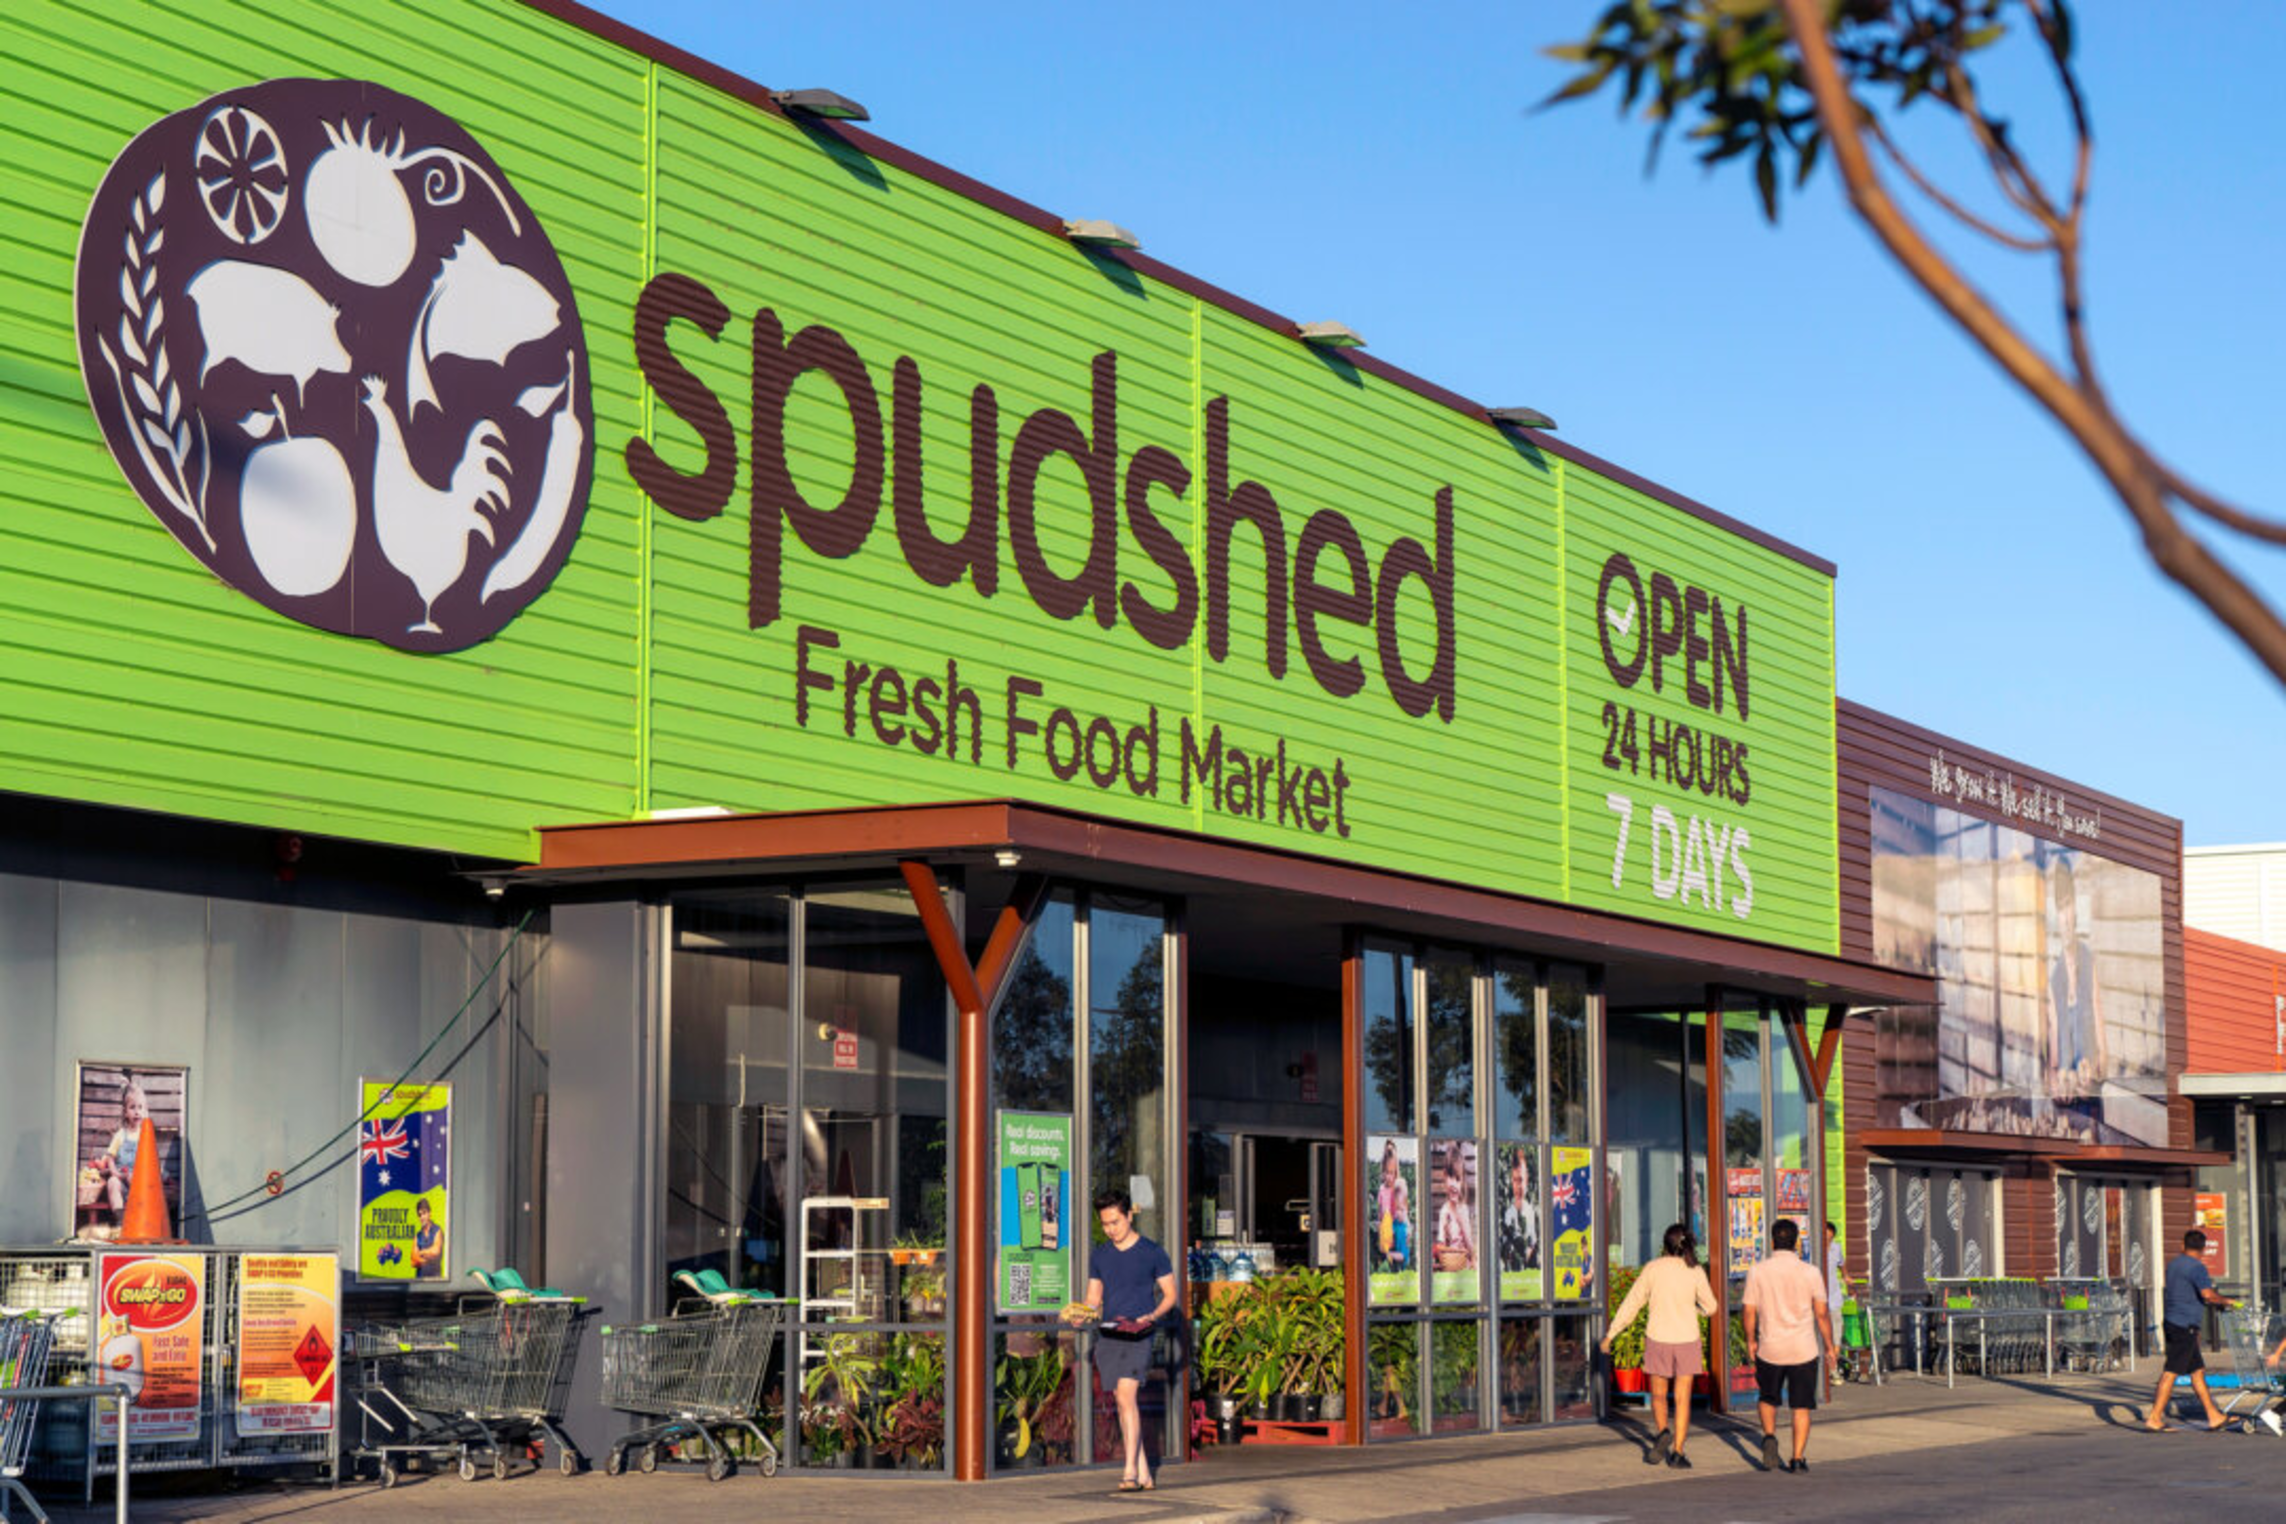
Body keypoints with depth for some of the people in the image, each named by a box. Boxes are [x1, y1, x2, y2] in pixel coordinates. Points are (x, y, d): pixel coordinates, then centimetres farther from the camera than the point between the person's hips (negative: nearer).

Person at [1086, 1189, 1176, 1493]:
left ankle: (1131, 1472, -20)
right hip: (1107, 1336, 5)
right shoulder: (1099, 1256, 14)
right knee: (1121, 1402, 4)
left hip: (1138, 1336, -5)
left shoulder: (1152, 1253, 0)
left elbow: (1170, 1295, 3)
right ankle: (1144, 1475, 9)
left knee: (1126, 1396, -19)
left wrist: (1151, 1317, -14)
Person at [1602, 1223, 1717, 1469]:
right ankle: (1677, 1451, 0)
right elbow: (1710, 1308, 5)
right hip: (1686, 1339, 0)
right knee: (1682, 1398, 6)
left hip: (1658, 1338, 0)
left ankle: (1664, 1432, -6)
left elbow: (1631, 1304, -2)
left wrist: (1610, 1334, 6)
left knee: (1659, 1395, 16)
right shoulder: (1695, 1272, -5)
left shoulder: (1653, 1269, -6)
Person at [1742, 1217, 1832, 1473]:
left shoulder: (1757, 1271, -5)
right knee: (1801, 1406, 8)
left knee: (1767, 1399, 21)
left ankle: (1769, 1436, -2)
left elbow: (1750, 1312, -2)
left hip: (1770, 1349, 1)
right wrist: (1829, 1345, 8)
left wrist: (1751, 1341, 13)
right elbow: (1821, 1313, -4)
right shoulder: (1810, 1272, -6)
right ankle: (1798, 1458, 5)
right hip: (1803, 1349, -1)